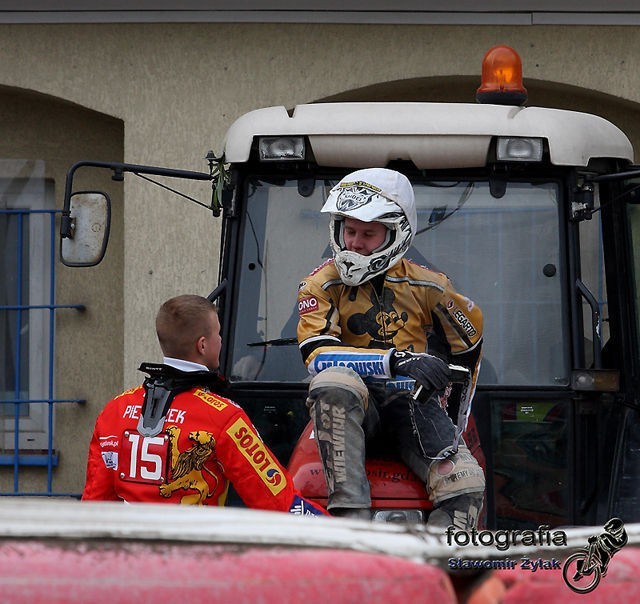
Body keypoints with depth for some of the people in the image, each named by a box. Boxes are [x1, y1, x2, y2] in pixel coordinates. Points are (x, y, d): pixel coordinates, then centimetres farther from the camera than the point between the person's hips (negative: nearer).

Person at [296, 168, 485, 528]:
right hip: (355, 406, -2)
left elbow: (470, 335, 24)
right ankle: (352, 515, -44)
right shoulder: (323, 286, 2)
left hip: (415, 404, 2)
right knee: (332, 382, -38)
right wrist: (397, 360, -24)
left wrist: (457, 407, 20)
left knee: (467, 486, -25)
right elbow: (318, 356, -13)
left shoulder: (425, 285, 8)